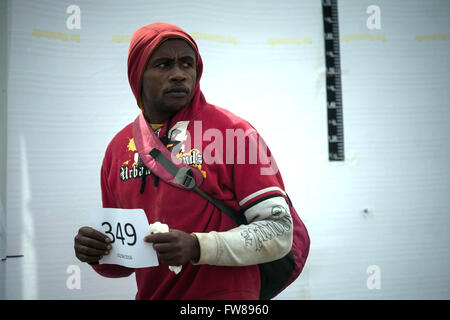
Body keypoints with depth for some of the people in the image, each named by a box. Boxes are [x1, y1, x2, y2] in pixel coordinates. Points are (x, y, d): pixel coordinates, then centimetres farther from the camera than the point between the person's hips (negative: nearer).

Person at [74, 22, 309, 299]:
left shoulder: (232, 130, -10)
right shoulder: (119, 147, 2)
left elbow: (278, 231, -13)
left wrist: (198, 247, -23)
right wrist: (97, 253, -10)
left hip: (224, 294, -4)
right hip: (150, 295, 4)